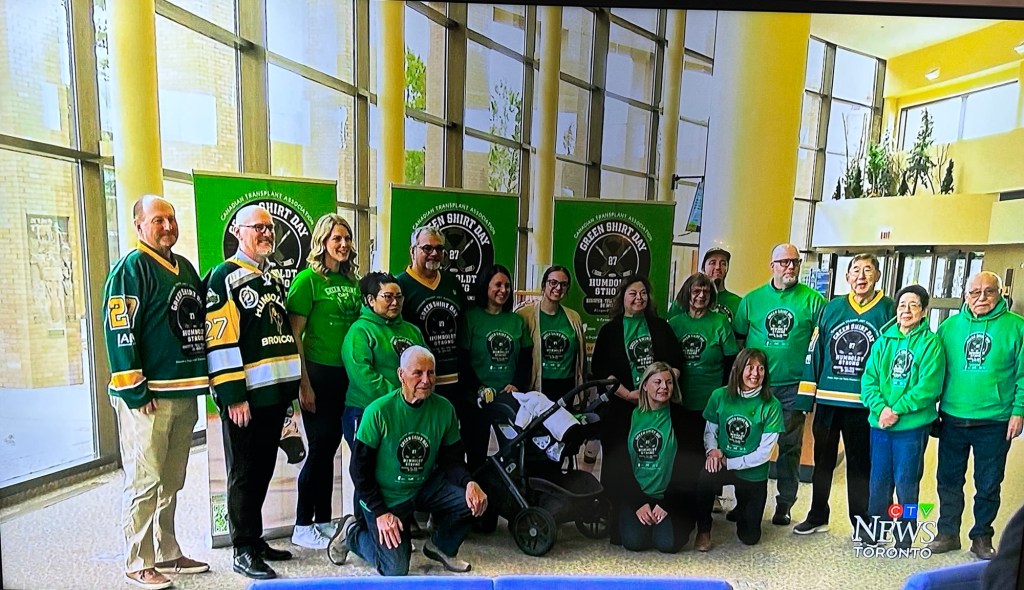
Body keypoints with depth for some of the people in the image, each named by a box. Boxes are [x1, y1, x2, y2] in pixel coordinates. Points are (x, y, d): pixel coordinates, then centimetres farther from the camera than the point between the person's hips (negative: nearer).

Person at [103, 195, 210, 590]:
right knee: (144, 482, 1)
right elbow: (119, 331, -15)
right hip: (147, 398, -7)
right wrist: (135, 392, -18)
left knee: (171, 481, 16)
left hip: (185, 394, 8)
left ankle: (167, 554, 29)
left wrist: (202, 379, 16)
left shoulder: (186, 268, 15)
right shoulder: (131, 268, -8)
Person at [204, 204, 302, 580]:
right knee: (244, 473, 4)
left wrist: (290, 385, 18)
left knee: (264, 469, 16)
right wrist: (233, 395, -18)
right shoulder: (224, 277, -8)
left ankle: (254, 539, 31)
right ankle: (244, 551, 16)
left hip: (276, 393, 8)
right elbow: (219, 341, -15)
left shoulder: (274, 276, 16)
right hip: (244, 395, -8)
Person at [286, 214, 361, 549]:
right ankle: (302, 527, 19)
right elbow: (294, 334, -11)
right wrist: (304, 382, -13)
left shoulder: (351, 280, 10)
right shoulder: (307, 279, -8)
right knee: (319, 448, 2)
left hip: (346, 374, 6)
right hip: (319, 372, -6)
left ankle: (324, 521, 28)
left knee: (330, 446, 14)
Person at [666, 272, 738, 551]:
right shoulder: (674, 323, 5)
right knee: (683, 461, 9)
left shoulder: (720, 322, -2)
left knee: (705, 464, 0)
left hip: (712, 404, -2)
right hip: (682, 404, 3)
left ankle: (704, 526, 11)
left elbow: (731, 363, -1)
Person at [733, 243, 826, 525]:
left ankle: (785, 503, 25)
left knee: (789, 446, 9)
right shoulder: (752, 299, 4)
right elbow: (737, 338, 9)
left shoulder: (812, 299, 0)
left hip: (793, 387, -1)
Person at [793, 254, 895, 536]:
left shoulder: (889, 310, -1)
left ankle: (862, 522, 26)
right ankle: (817, 516, 28)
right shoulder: (832, 308, 4)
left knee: (860, 464, 10)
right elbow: (814, 352, 4)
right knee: (822, 460, 14)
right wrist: (806, 395, 1)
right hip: (827, 400, 2)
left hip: (864, 404, -2)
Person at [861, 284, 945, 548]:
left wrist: (897, 410, -15)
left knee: (906, 483, 7)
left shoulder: (930, 343, -4)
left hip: (912, 426, -3)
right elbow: (869, 379, 2)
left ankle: (904, 537, 23)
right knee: (878, 480, 13)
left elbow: (929, 386, -12)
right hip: (879, 424, 4)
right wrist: (880, 408, -12)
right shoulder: (884, 340, 7)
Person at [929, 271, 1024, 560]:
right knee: (949, 480, 11)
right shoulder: (949, 326, 3)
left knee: (988, 485, 11)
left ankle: (982, 537, 28)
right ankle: (948, 533, 25)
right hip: (952, 420, 2)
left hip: (995, 423, -2)